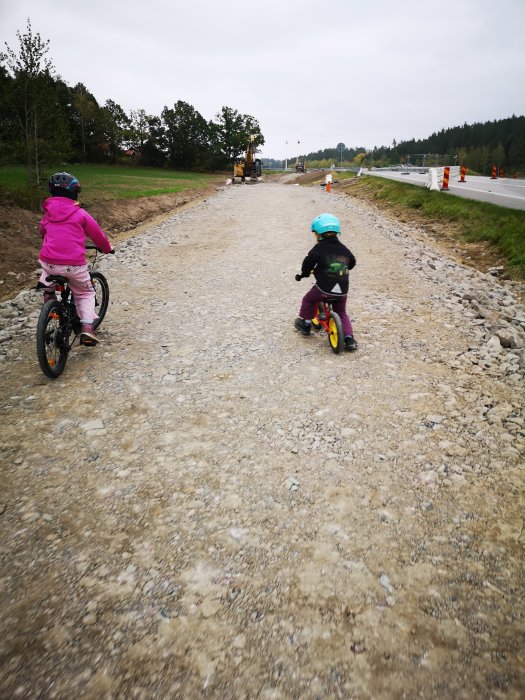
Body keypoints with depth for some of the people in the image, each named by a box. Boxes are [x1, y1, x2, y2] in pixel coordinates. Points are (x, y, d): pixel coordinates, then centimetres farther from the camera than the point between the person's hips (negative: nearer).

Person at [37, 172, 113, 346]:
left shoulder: (48, 212, 10)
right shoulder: (80, 214, -1)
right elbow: (98, 235, 8)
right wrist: (107, 248, 28)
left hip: (49, 263, 3)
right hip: (74, 265, -3)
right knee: (85, 293, 18)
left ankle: (47, 286, 21)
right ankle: (87, 328, 2)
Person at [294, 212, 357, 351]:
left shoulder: (319, 248, -6)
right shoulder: (343, 249, 11)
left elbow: (308, 262, -8)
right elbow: (352, 263, 25)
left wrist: (303, 274, 12)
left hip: (324, 288, -5)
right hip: (342, 290, 5)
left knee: (308, 300, 23)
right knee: (341, 313, 20)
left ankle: (305, 324, 28)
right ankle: (349, 339, 7)